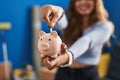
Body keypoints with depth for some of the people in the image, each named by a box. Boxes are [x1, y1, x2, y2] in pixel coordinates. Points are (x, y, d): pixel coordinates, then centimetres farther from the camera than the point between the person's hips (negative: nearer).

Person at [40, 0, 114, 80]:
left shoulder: (103, 26, -10)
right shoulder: (70, 21, -1)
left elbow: (86, 41, -30)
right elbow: (62, 23, -25)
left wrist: (68, 56, -50)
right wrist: (58, 10, -49)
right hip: (63, 73, 2)